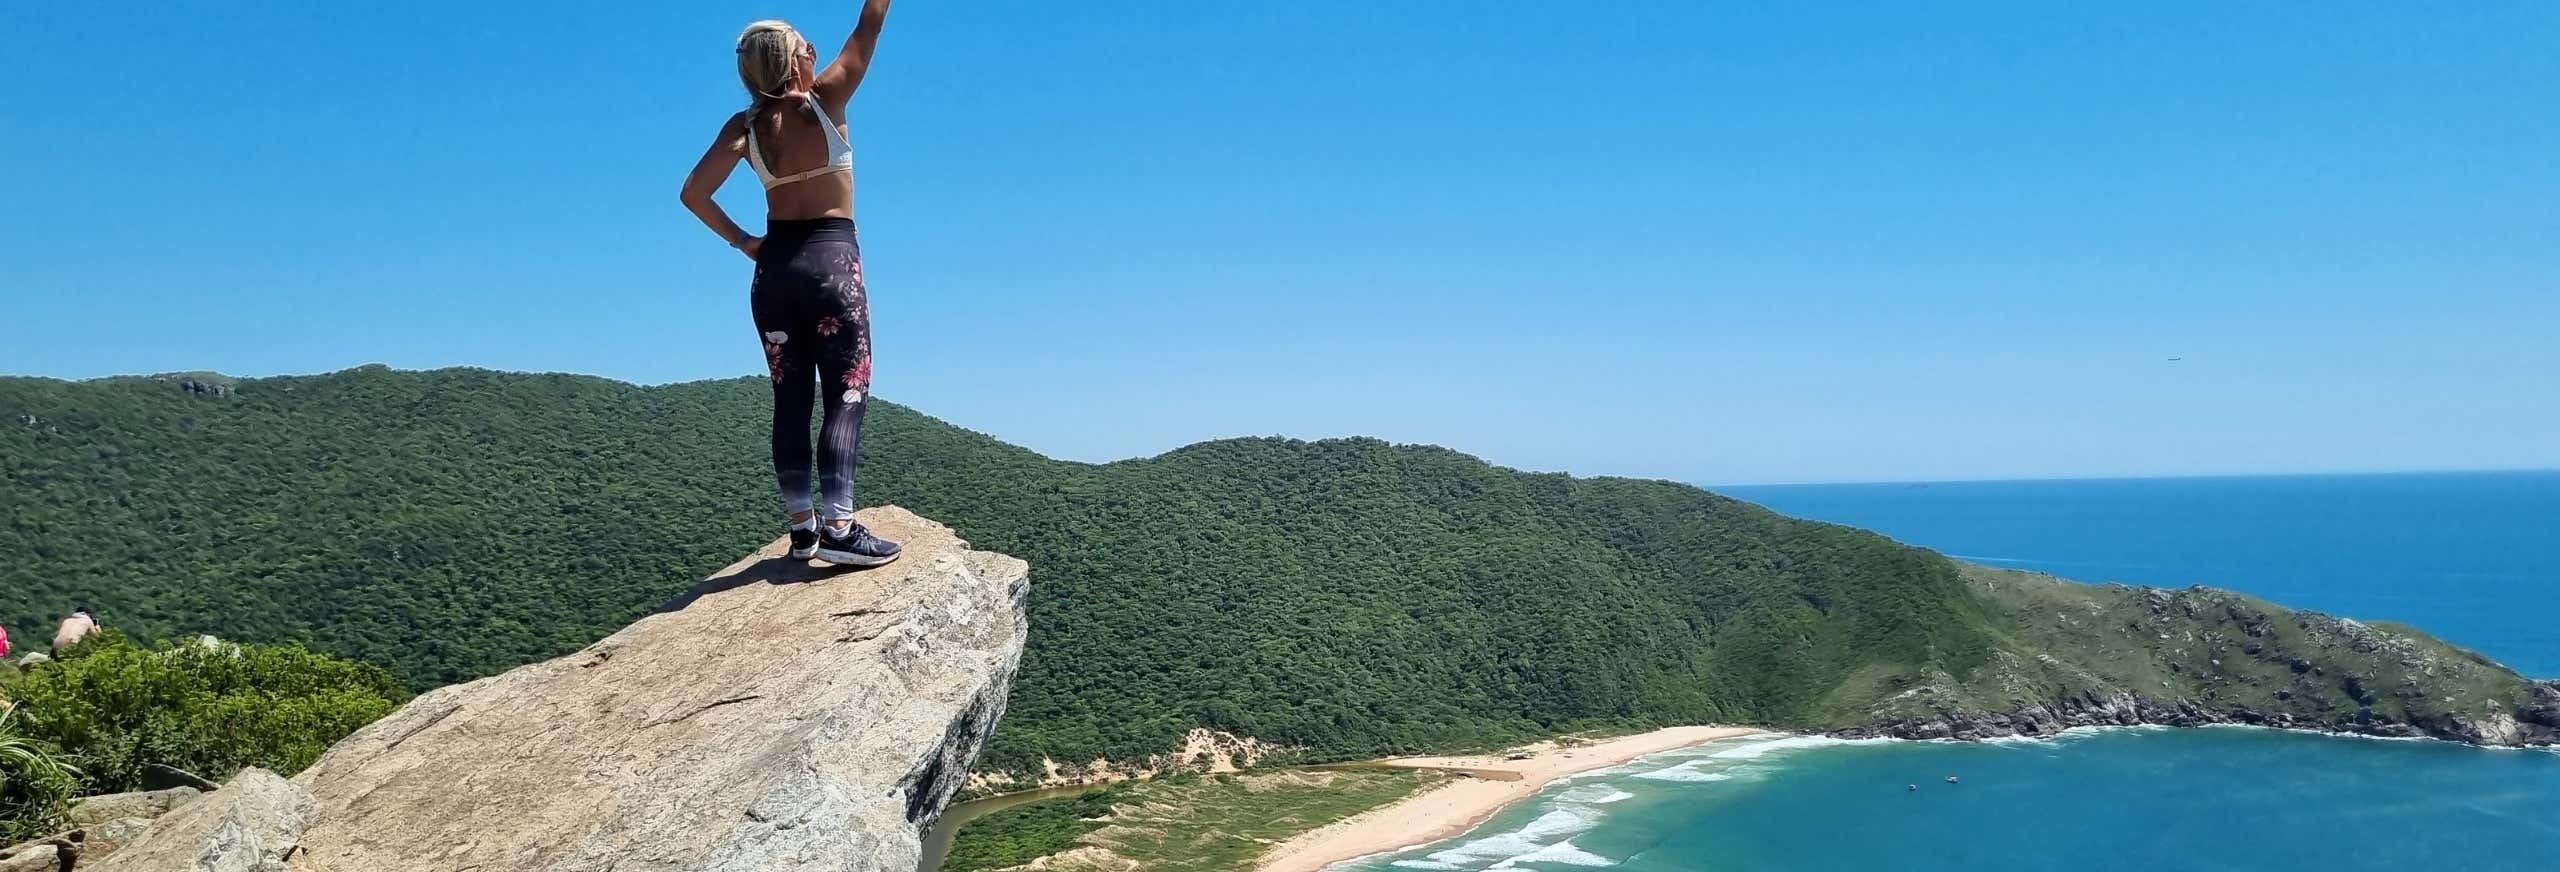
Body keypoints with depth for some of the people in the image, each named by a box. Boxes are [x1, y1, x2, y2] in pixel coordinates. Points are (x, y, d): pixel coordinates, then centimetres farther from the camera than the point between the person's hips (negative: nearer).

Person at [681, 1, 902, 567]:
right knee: (847, 396, -6)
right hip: (831, 260, -5)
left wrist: (741, 242, 6)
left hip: (774, 266, 5)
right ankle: (838, 526, -15)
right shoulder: (825, 99, -6)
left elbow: (694, 192, -1)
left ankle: (802, 525, 10)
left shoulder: (745, 126, 4)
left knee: (790, 401, 8)